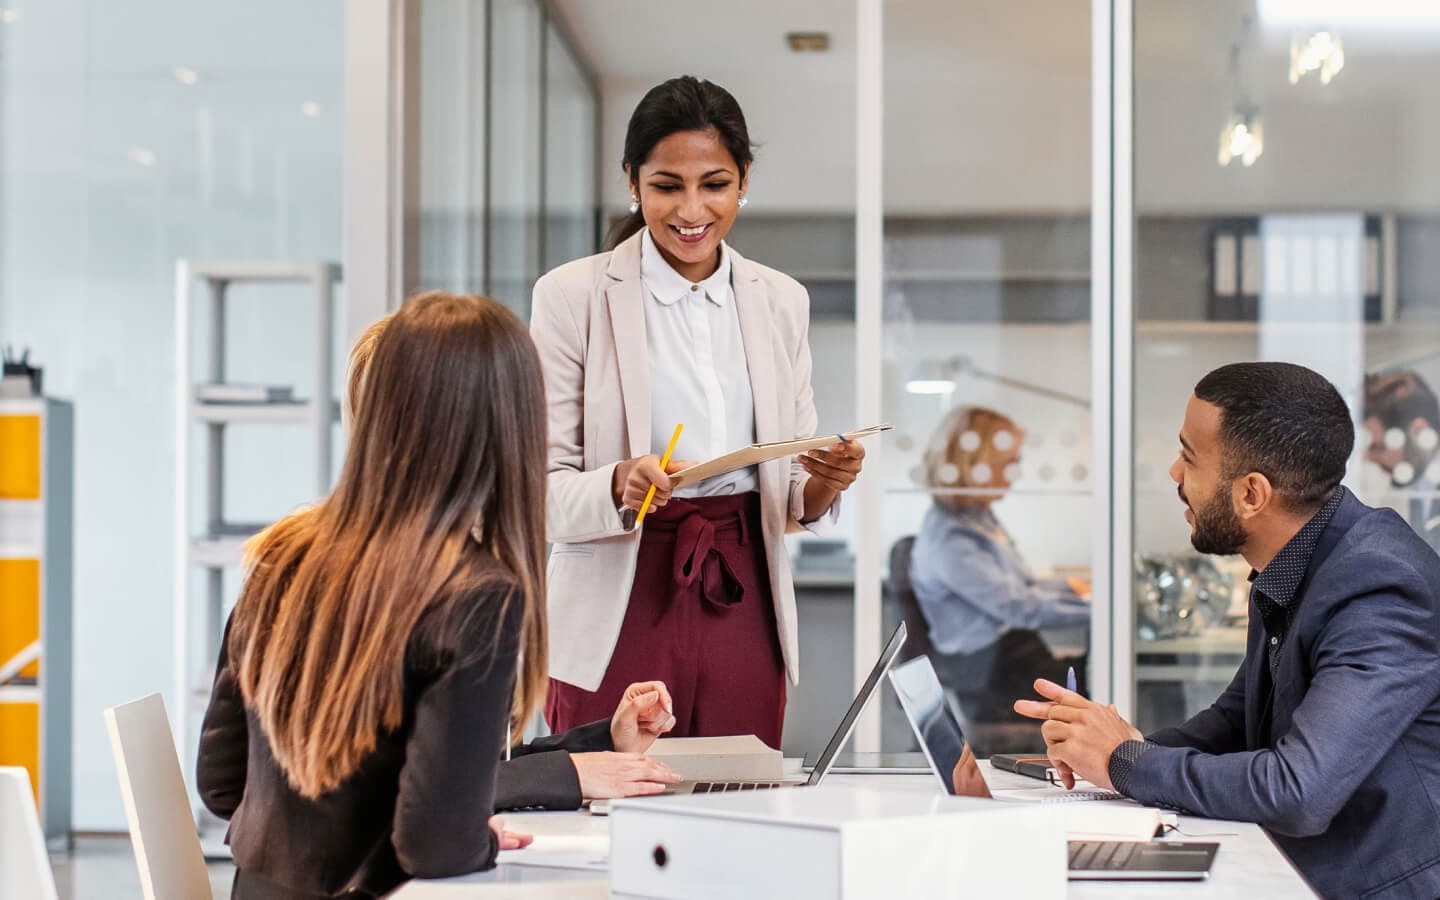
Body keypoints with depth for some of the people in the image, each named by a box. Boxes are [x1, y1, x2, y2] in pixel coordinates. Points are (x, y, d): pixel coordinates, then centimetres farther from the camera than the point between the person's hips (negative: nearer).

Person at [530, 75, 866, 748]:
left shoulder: (782, 302, 10)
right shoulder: (571, 297, -3)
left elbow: (791, 498, 12)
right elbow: (542, 490, -6)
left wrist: (824, 484, -10)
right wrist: (619, 487, -25)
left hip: (742, 610, 3)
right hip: (620, 612, -3)